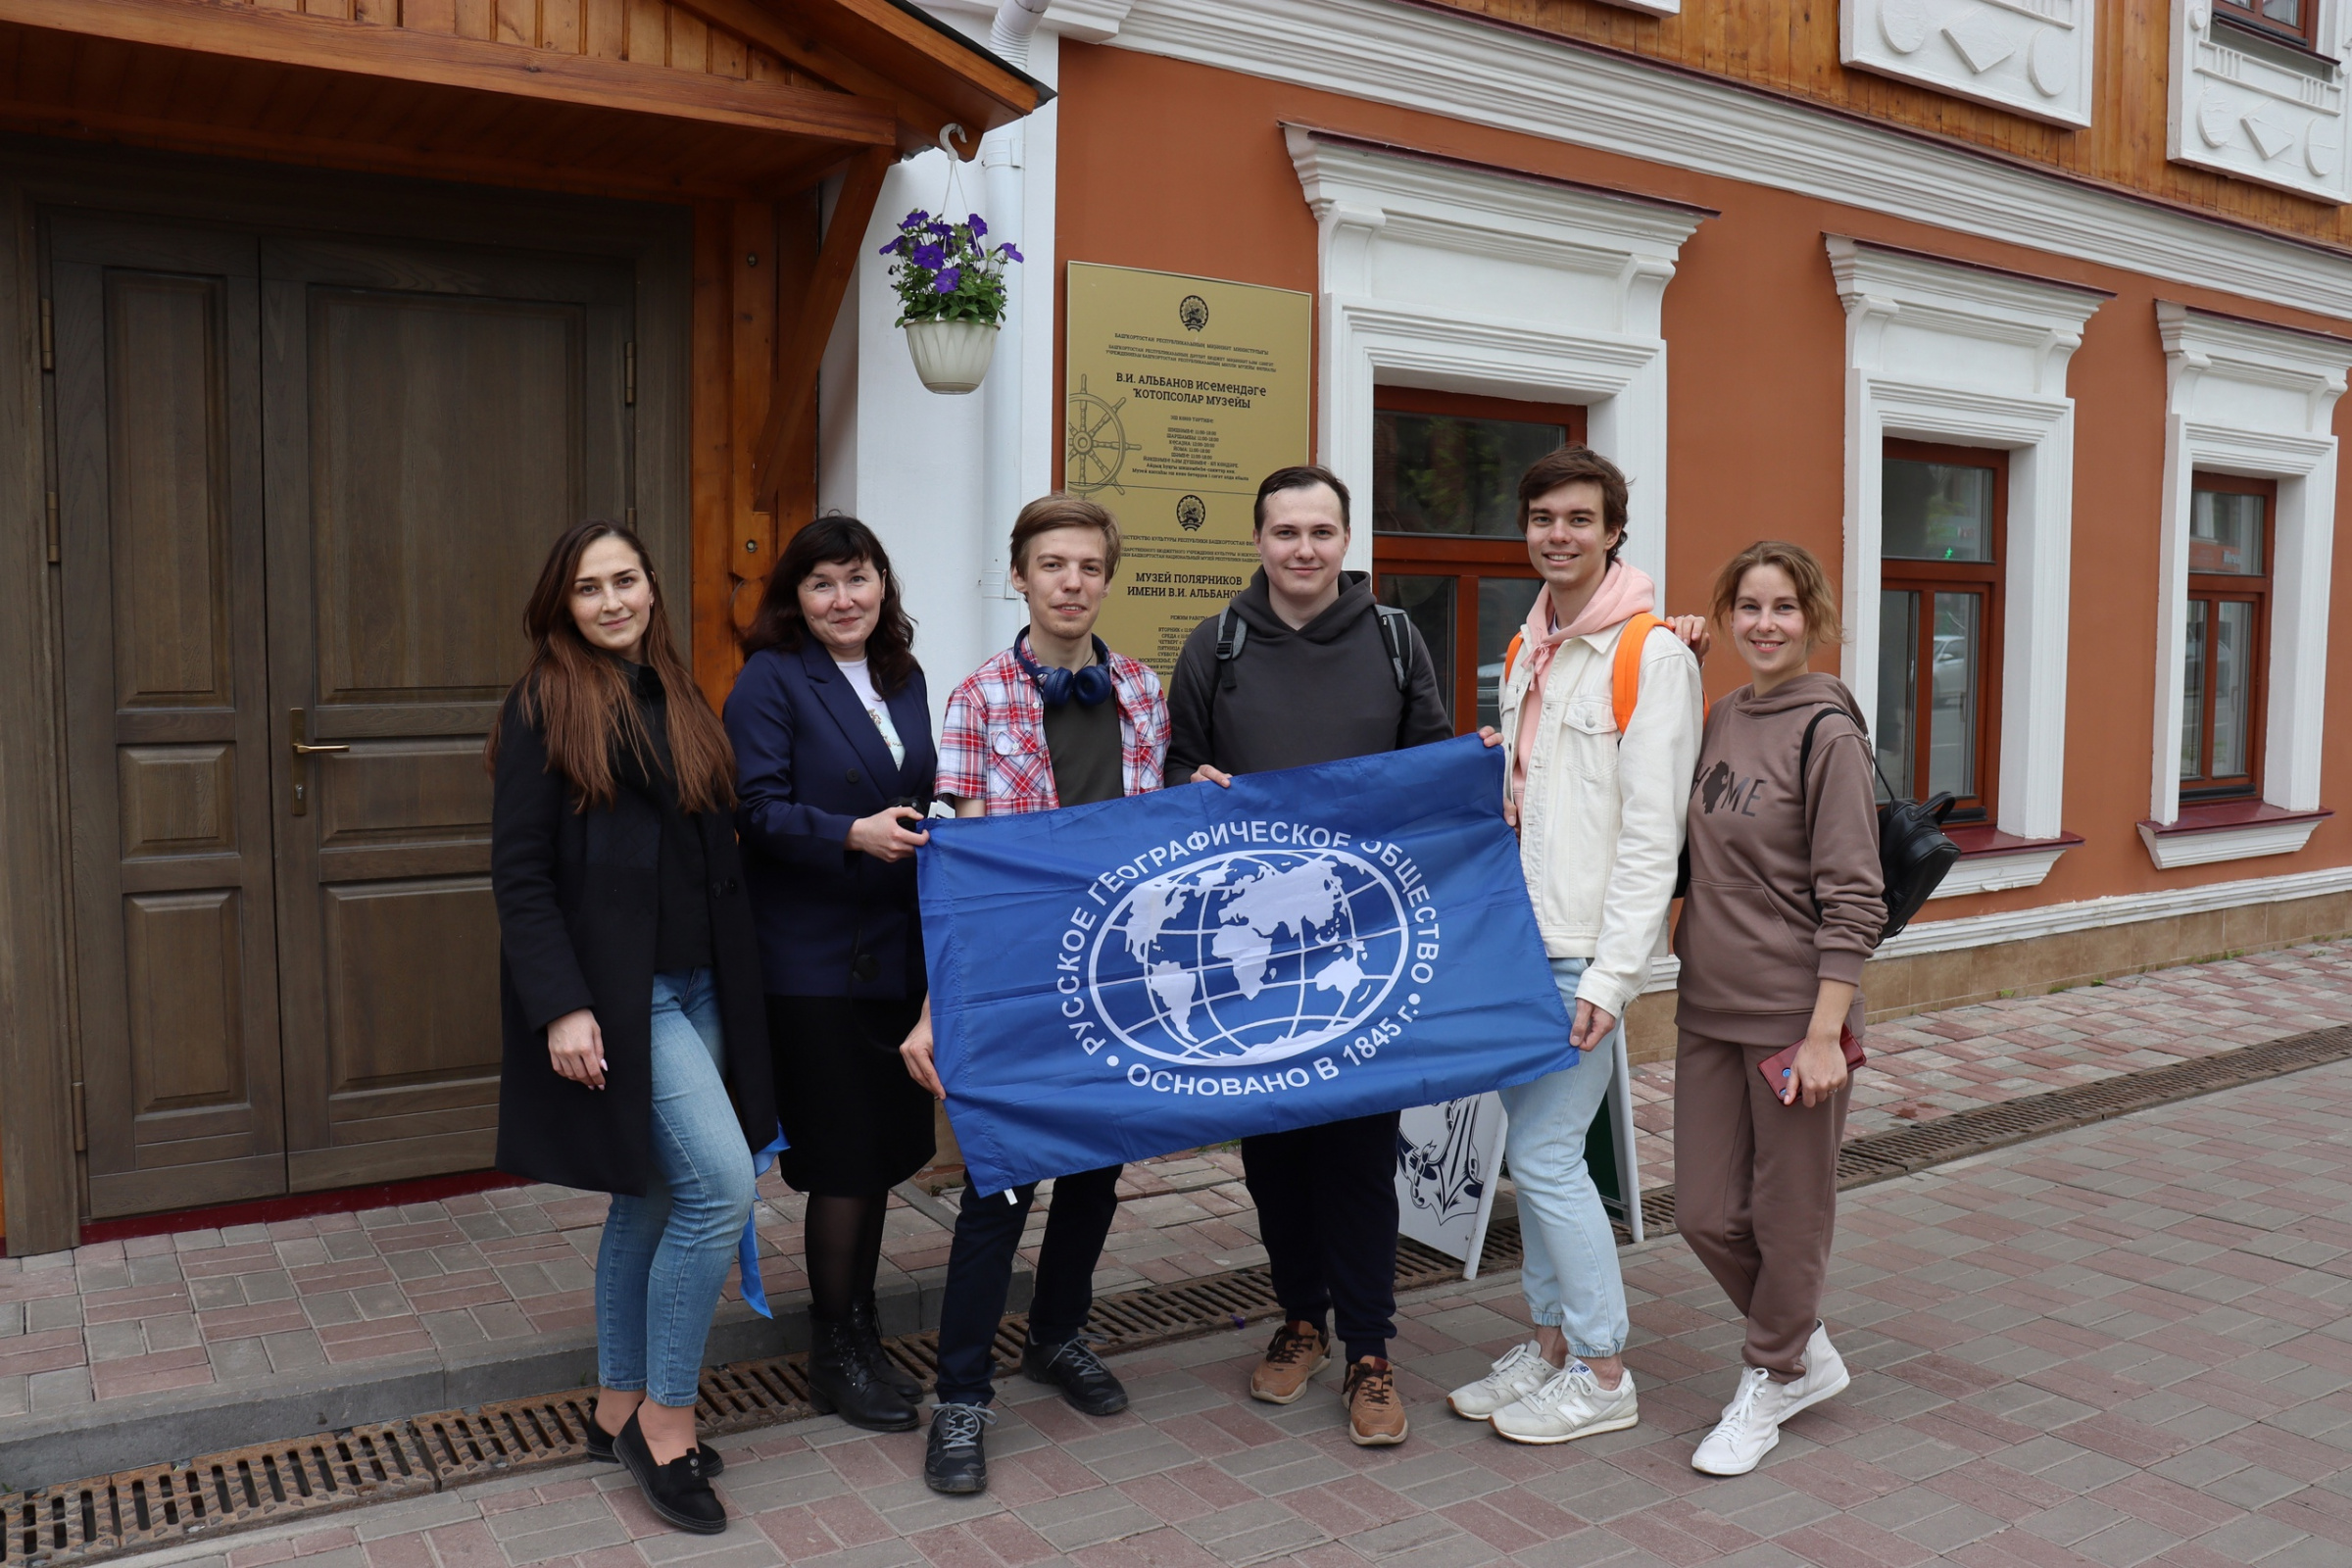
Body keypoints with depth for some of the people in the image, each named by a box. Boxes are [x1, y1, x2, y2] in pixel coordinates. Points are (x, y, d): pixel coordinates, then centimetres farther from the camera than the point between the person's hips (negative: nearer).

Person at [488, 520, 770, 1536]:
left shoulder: (679, 703, 13)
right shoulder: (544, 709, -5)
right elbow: (520, 874, -10)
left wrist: (737, 985, 11)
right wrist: (561, 1006, -17)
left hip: (694, 988, 7)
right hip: (612, 993, -7)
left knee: (652, 1199, 12)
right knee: (721, 1185, -14)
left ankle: (621, 1412, 26)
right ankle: (666, 1417, 1)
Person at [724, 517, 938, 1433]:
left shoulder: (903, 678, 13)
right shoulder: (770, 680, -7)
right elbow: (759, 809, -15)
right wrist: (853, 835, -27)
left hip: (896, 951, 7)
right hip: (812, 960, -6)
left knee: (881, 1151, 14)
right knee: (845, 1158, 0)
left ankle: (860, 1336, 30)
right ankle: (835, 1356, 18)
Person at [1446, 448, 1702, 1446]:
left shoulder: (1653, 655, -11)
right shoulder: (1525, 652, 14)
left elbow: (1652, 834, -15)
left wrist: (1611, 974, -19)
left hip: (1584, 952, -8)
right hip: (1518, 943, 8)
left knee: (1545, 1153, -5)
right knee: (1530, 1149, 13)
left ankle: (1602, 1373, 12)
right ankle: (1552, 1345, 27)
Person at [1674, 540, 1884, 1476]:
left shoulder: (1827, 730, -11)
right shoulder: (1720, 720, 9)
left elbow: (1852, 899, -14)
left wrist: (1824, 1032, -18)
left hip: (1794, 1013, -7)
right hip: (1711, 1008, 7)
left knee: (1788, 1218, 8)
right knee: (1705, 1213, 11)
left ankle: (1770, 1379, 30)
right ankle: (1809, 1355, 34)